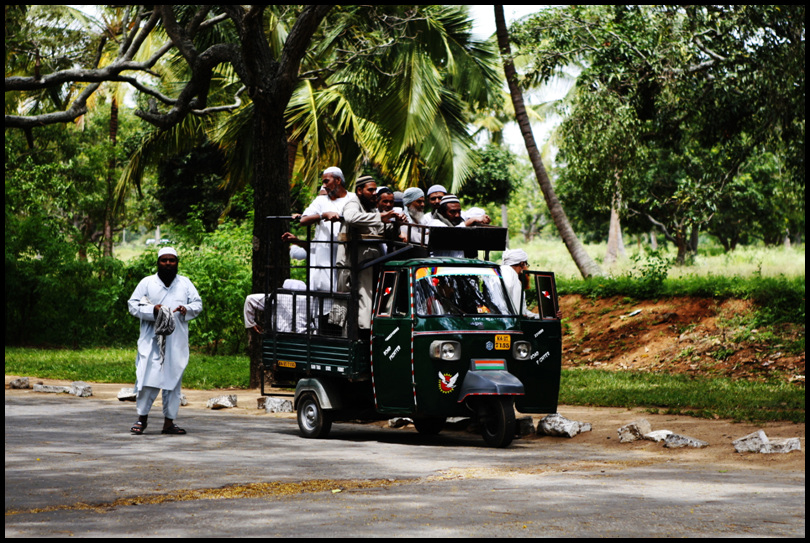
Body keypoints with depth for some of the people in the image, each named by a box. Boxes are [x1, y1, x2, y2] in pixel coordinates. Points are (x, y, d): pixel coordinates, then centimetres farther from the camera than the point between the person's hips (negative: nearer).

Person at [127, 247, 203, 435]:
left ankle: (169, 421, 8)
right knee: (148, 378, -8)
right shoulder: (147, 283, 7)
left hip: (177, 342, 2)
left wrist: (187, 309, -10)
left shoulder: (185, 284, 13)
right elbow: (133, 304, 3)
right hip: (151, 340, -2)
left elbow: (198, 304, 13)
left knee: (174, 379, 2)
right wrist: (152, 310, -14)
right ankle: (142, 417, 5)